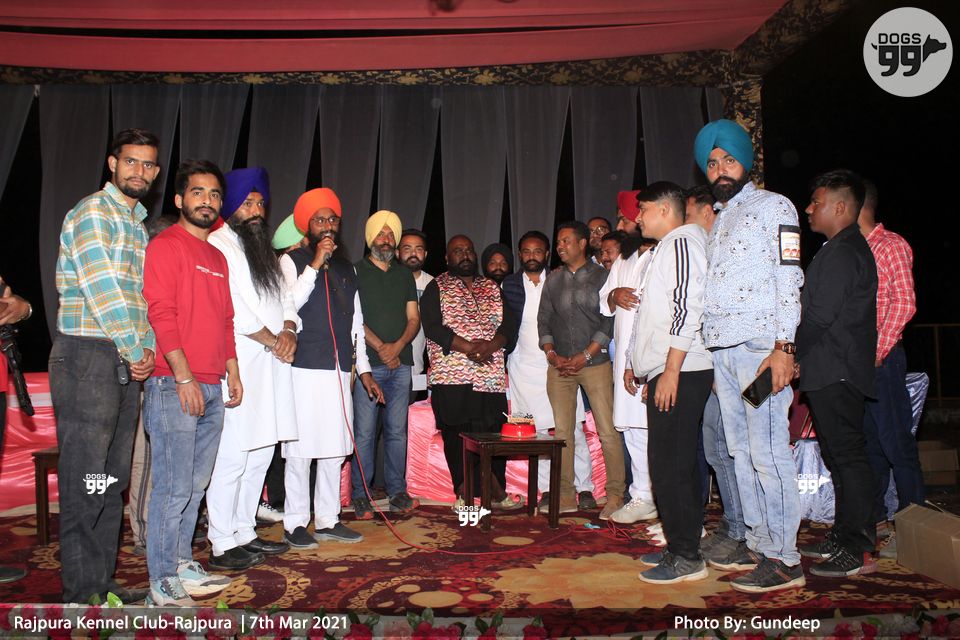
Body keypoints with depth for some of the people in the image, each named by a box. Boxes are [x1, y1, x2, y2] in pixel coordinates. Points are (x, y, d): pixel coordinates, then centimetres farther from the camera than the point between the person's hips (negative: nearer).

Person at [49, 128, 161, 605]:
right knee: (85, 484, -4)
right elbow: (102, 291, -15)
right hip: (88, 356, -8)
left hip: (126, 364, 8)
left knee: (114, 481, 11)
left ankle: (103, 584, 21)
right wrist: (136, 351, -10)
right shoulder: (93, 213, -6)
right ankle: (81, 593, 6)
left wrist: (147, 348, 4)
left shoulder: (138, 223, 20)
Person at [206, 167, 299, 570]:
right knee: (231, 458, -8)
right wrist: (272, 341, -8)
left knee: (261, 455, 12)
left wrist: (289, 331, -1)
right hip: (238, 367, -9)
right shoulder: (217, 246, -5)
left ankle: (245, 533, 23)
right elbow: (232, 310, -14)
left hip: (271, 368, 9)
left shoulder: (265, 253, 23)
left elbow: (285, 299, 19)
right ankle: (222, 545, 2)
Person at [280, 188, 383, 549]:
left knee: (334, 449, 8)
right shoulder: (292, 261, 2)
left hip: (340, 370, 6)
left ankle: (327, 520, 18)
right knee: (301, 448, -2)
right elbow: (290, 305, -15)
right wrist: (315, 265, -16)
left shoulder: (347, 268, 19)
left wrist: (364, 368, 16)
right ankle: (295, 523, 9)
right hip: (305, 368, -5)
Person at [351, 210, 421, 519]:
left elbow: (414, 318, 12)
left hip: (401, 363, 4)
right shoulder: (356, 271, 4)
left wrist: (398, 346, -5)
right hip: (368, 363, -4)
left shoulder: (404, 275, 17)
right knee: (364, 432, -4)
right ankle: (361, 496, 4)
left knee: (398, 431, 5)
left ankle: (397, 493, 13)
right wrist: (380, 347, -11)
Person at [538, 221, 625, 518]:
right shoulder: (553, 280, 14)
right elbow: (543, 321, 13)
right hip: (559, 366, 4)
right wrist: (553, 355, -2)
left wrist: (585, 355, -11)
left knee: (608, 431, -6)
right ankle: (565, 495, 12)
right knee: (562, 431, 4)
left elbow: (610, 322, -4)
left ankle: (615, 494, 4)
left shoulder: (602, 276, 2)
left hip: (595, 363, -3)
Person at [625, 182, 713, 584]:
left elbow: (687, 309, -20)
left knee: (670, 466, -8)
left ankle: (686, 557, 1)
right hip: (667, 372, 11)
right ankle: (683, 547, 22)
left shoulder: (681, 243, -9)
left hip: (679, 373, -11)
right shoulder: (667, 247, 22)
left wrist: (670, 370, -22)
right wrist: (638, 363, 24)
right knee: (678, 464, 13)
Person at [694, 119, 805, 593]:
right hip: (721, 349, 7)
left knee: (768, 451, -7)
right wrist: (709, 353, 15)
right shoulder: (717, 218, 22)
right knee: (741, 451, 10)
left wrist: (783, 346, -17)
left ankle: (783, 558, 1)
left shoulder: (773, 206, 1)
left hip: (759, 346, -7)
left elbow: (789, 279, -8)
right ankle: (758, 541, 20)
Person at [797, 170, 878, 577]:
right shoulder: (846, 249, 19)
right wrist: (801, 357, 15)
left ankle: (858, 551, 1)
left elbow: (819, 317, -21)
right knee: (840, 456, 15)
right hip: (831, 372, 10)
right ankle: (844, 536, 25)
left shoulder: (842, 253, -15)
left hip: (835, 373, -10)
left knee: (847, 455, -5)